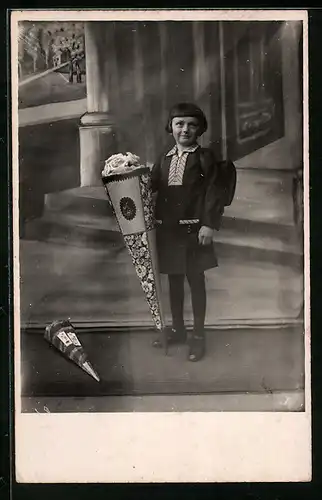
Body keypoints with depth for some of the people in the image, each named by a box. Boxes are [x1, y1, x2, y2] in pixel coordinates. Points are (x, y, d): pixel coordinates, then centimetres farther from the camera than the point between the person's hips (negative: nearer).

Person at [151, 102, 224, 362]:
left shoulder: (204, 157, -2)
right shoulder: (164, 159, 12)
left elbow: (212, 193, -7)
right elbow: (149, 185, 9)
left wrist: (209, 224, -14)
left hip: (193, 229, -5)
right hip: (167, 228, 5)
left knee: (196, 280, 4)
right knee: (174, 279, 15)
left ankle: (198, 336, 16)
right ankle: (178, 329, 31)